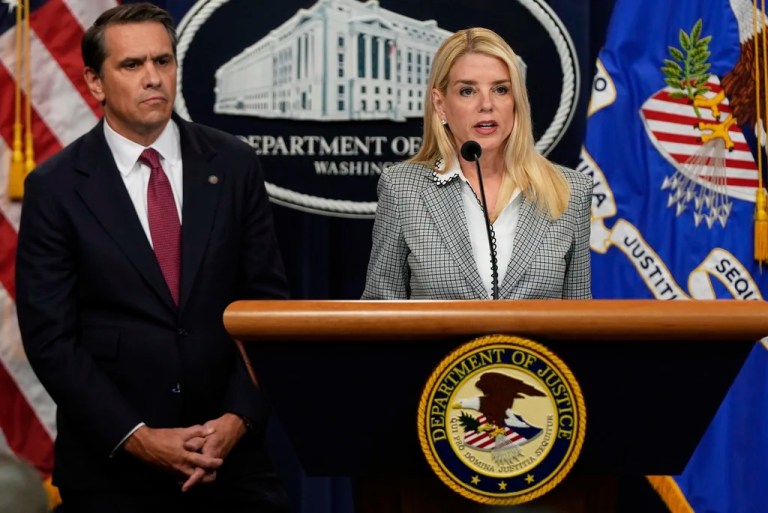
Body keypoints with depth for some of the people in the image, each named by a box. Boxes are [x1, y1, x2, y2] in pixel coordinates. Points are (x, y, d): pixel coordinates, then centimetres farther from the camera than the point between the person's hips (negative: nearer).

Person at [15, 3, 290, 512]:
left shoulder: (233, 165, 3)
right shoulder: (56, 187, -3)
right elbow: (50, 337, -6)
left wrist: (239, 418, -8)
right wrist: (136, 438, -13)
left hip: (230, 449, 2)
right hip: (112, 464, -2)